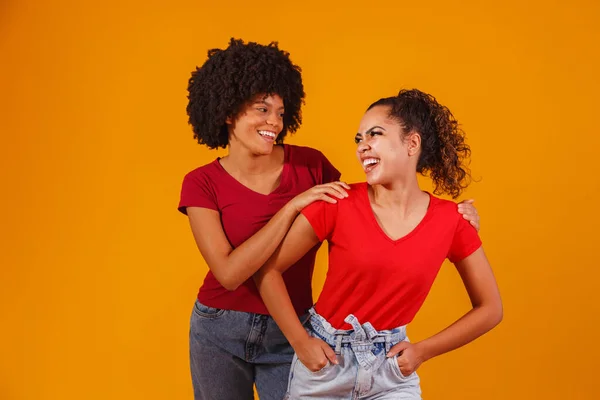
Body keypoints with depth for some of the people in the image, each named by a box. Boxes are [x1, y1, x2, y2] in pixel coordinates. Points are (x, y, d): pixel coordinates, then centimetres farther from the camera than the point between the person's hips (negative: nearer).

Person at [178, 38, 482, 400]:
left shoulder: (309, 165, -5)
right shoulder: (202, 184, -10)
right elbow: (229, 273, -20)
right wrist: (293, 206, -26)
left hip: (290, 335, 1)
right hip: (219, 332, 0)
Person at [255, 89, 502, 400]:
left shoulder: (450, 221, -7)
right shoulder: (339, 204, -12)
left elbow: (490, 309, 3)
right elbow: (268, 270, -6)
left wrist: (423, 351, -3)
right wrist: (301, 343, -9)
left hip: (392, 370, 1)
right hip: (324, 362, -1)